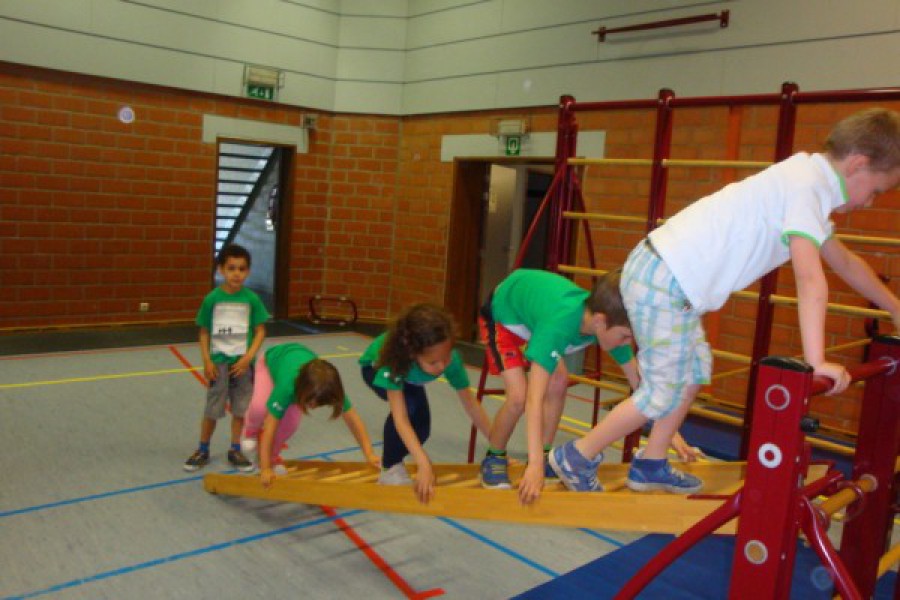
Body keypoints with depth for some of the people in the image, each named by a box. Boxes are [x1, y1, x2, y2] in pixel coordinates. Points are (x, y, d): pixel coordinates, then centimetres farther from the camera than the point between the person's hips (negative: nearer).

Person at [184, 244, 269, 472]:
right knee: (211, 410, 7)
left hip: (242, 363, 1)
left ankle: (235, 451, 25)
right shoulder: (212, 299, -6)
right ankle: (202, 450, 25)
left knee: (240, 409, 9)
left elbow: (260, 331, -1)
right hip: (218, 362, -1)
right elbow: (204, 333, 1)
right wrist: (207, 361, -7)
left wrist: (248, 357, -11)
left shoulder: (251, 299, -5)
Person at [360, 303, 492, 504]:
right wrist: (424, 465, -55)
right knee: (407, 406, -31)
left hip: (410, 376, 4)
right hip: (376, 368, -4)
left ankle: (393, 457, 21)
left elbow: (470, 403, -24)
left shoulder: (451, 358, -37)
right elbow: (400, 418, -48)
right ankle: (390, 467, -8)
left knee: (421, 430, -10)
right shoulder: (395, 358, -47)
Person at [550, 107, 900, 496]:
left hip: (664, 273, 10)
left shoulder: (806, 178, 18)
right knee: (663, 392, 0)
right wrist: (816, 361, -24)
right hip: (665, 283, -10)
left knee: (693, 371, 19)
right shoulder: (807, 187, -14)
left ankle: (651, 467, 30)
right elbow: (811, 281, -24)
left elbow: (844, 261, 28)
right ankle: (575, 458, 14)